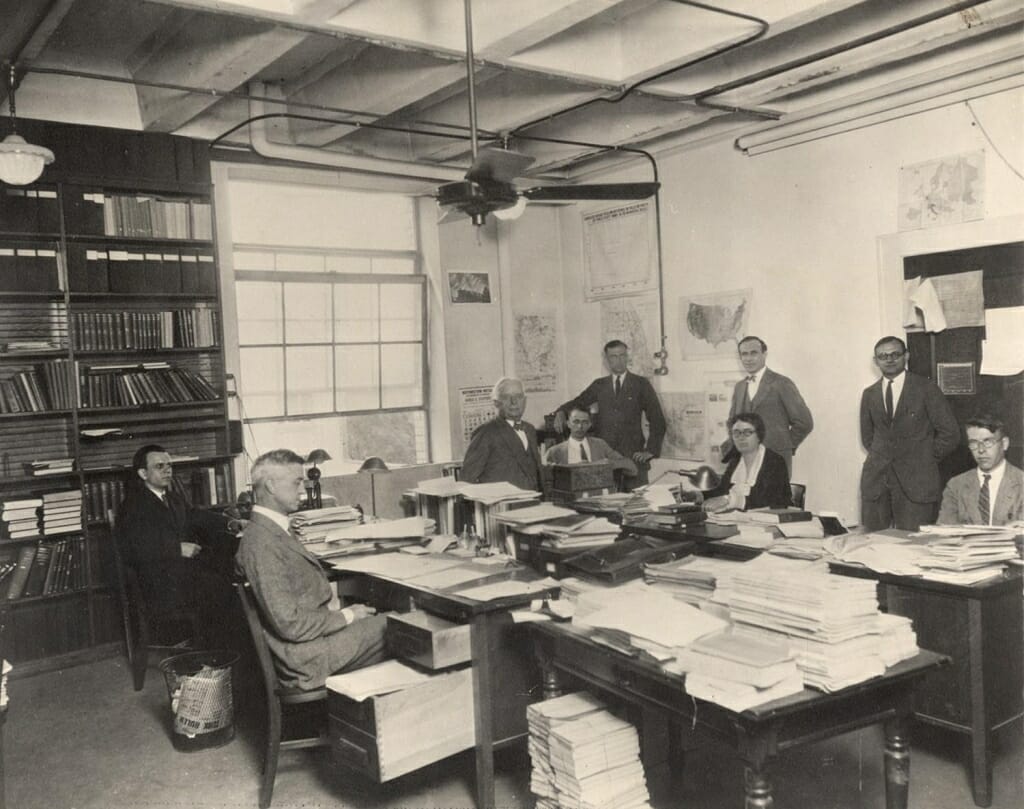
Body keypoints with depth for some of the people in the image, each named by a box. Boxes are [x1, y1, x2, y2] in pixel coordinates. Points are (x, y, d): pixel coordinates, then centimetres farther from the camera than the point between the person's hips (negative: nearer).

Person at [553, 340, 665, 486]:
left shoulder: (641, 384, 6)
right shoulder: (599, 385, 14)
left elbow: (657, 421, 5)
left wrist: (650, 451, -3)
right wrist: (561, 412, -10)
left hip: (633, 455, -1)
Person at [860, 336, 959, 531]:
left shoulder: (926, 389, 1)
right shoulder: (869, 395, 13)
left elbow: (950, 433, 1)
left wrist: (925, 461, 1)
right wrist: (883, 458, 11)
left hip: (916, 480, -3)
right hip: (876, 481, 3)